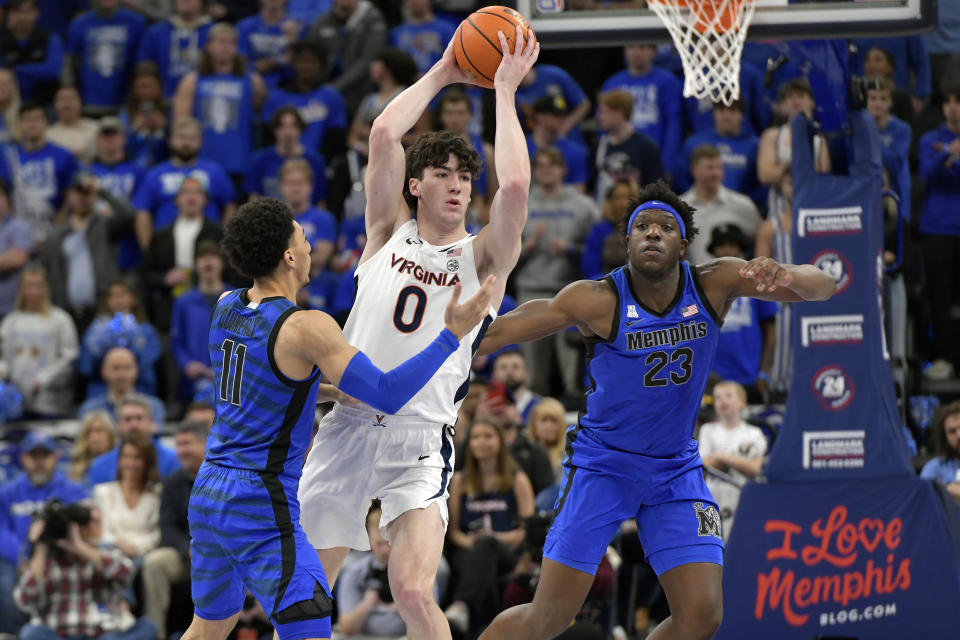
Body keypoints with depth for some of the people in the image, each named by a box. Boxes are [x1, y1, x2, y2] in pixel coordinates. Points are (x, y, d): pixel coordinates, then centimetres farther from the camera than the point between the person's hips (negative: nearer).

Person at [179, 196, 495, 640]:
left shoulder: (226, 307, 6)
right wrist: (452, 334, -16)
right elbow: (386, 395, -20)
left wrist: (335, 392, 18)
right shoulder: (306, 327, -18)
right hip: (262, 506, -9)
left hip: (209, 491, 9)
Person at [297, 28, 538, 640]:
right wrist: (441, 75, 6)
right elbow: (384, 135, 0)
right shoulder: (389, 233, 12)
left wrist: (505, 90, -4)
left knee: (414, 591, -20)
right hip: (347, 423, 3)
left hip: (421, 438, -2)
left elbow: (516, 184, -12)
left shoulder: (483, 257, 7)